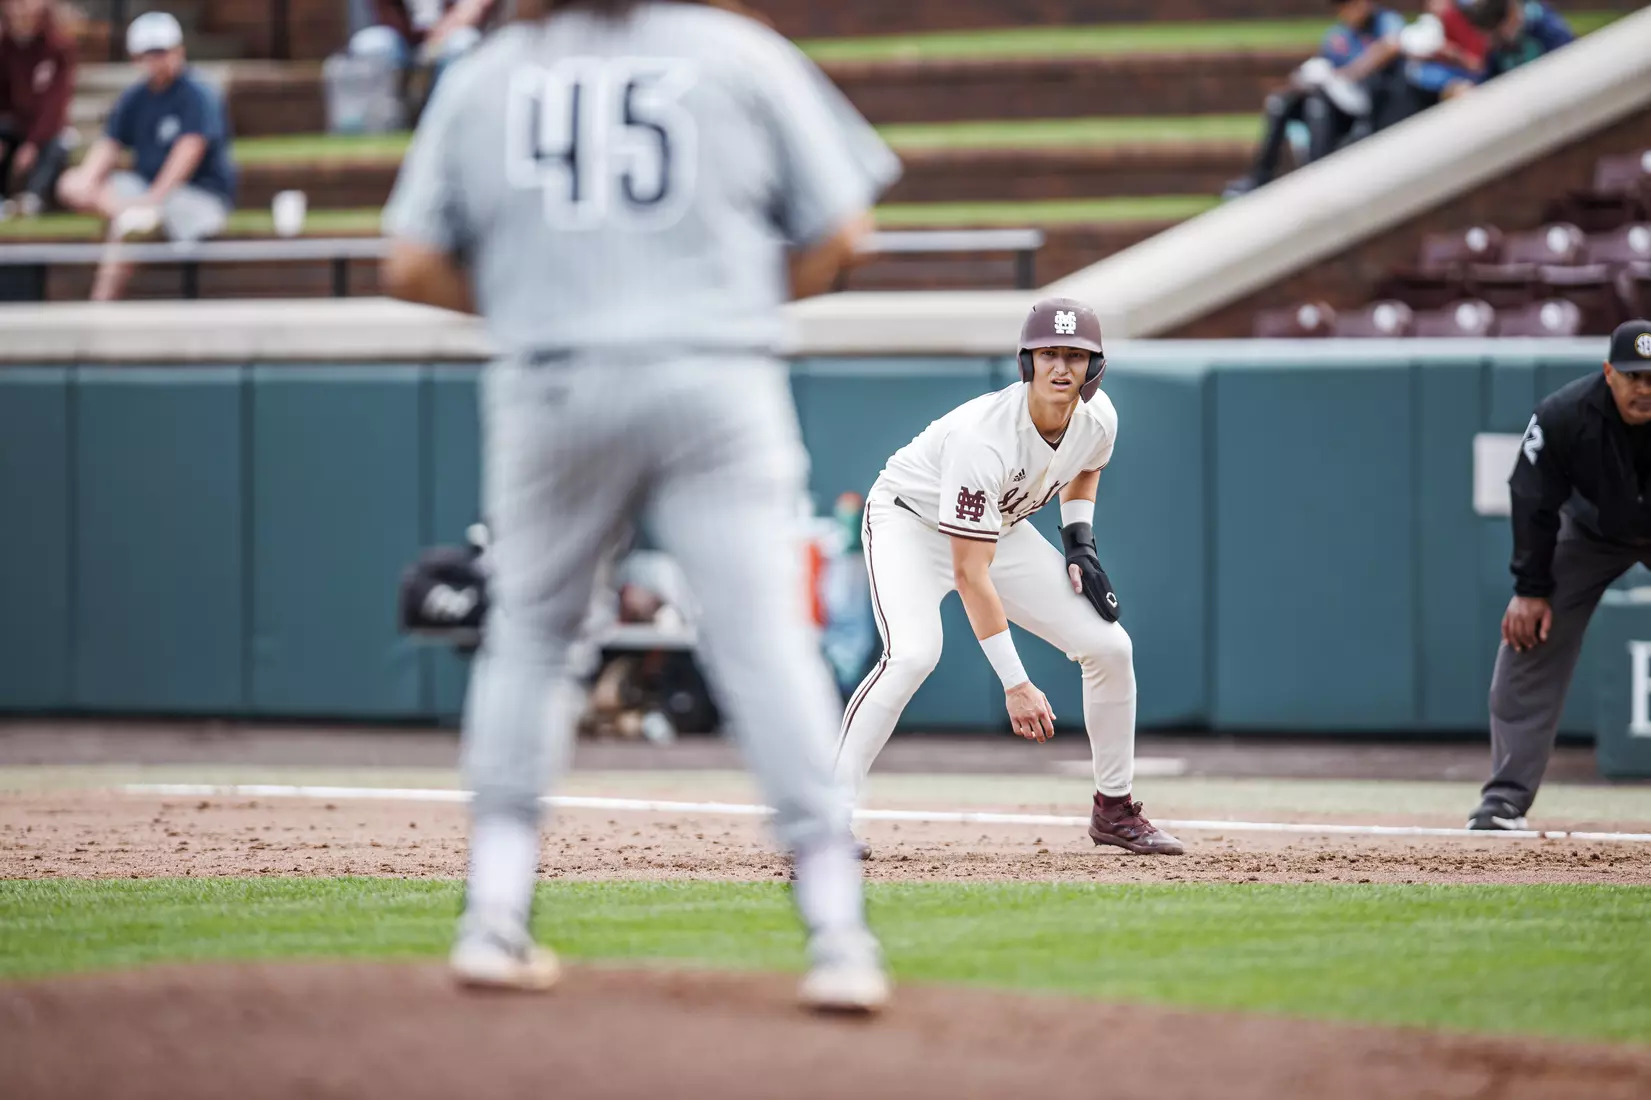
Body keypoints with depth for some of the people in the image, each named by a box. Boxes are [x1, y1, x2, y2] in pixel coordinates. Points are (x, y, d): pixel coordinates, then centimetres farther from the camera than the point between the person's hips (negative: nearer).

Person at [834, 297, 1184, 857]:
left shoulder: (1097, 418, -16)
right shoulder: (984, 438, -37)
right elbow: (969, 574, -36)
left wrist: (1080, 543, -3)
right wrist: (1015, 684, -38)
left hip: (1000, 529, 7)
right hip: (911, 522, -7)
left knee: (1109, 646, -2)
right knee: (912, 654, -33)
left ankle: (1114, 809, 16)